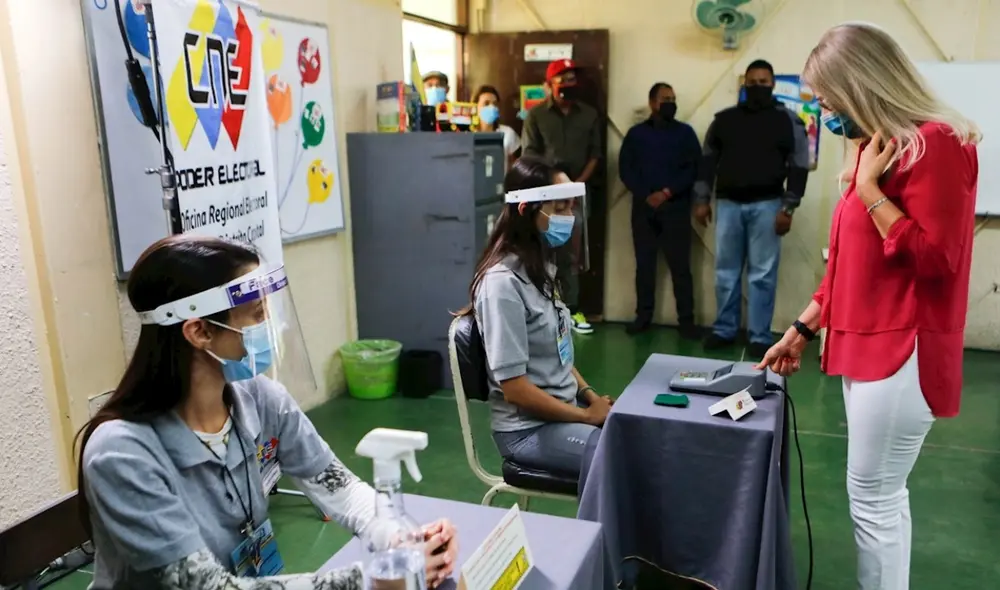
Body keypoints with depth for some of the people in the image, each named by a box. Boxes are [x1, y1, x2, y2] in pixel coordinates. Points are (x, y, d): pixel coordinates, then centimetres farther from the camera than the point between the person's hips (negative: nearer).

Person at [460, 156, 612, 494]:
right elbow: (514, 387, -21)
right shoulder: (503, 282, -20)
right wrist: (587, 415, -14)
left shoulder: (540, 268, 6)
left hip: (566, 408, 8)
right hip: (528, 428, -8)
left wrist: (589, 395, 1)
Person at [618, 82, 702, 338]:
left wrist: (667, 192, -12)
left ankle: (686, 319, 2)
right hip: (643, 208, 1)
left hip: (676, 208, -1)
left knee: (680, 265, -3)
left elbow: (694, 169, -1)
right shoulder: (636, 133, 9)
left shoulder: (685, 132, 6)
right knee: (644, 264, 5)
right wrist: (646, 195, -11)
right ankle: (643, 316, 14)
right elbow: (625, 170, 2)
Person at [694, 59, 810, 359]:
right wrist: (701, 200, 4)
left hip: (766, 205, -2)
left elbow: (799, 167, 0)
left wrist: (788, 208, -8)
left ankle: (760, 336, 7)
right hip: (728, 203, 2)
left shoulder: (788, 121, 2)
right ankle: (724, 329, 18)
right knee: (726, 271, 7)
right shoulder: (724, 119, 9)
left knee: (762, 273, 0)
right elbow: (708, 161, 11)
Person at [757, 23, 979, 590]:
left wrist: (868, 190, -17)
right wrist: (802, 328, 16)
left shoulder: (935, 142, -13)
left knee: (873, 495, 0)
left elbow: (935, 260, -19)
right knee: (884, 493, 15)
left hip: (902, 351, -9)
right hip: (869, 346, 9)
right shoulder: (885, 147, 14)